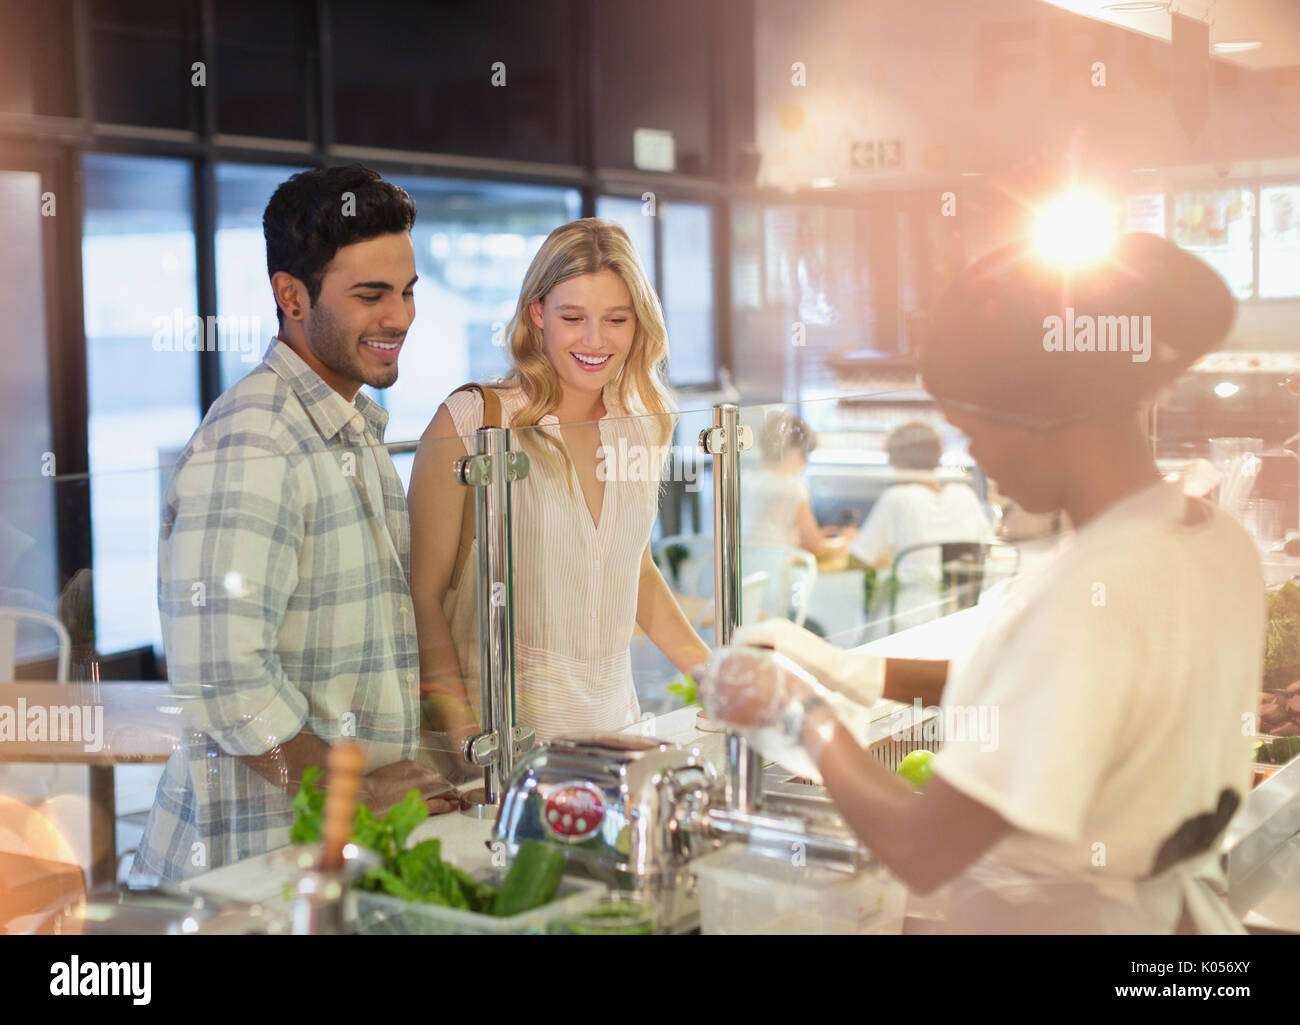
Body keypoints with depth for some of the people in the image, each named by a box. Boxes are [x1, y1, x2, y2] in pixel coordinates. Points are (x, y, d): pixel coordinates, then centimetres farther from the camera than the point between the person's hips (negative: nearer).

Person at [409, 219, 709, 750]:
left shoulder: (643, 430, 7)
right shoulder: (469, 422, -8)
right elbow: (422, 594, -7)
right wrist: (461, 732, -18)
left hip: (612, 722, 4)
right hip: (501, 732, -4)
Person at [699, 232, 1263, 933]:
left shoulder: (1091, 599, -30)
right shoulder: (1221, 543, -5)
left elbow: (919, 851, -28)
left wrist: (799, 708, -14)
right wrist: (848, 671, 4)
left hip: (1049, 917, -7)